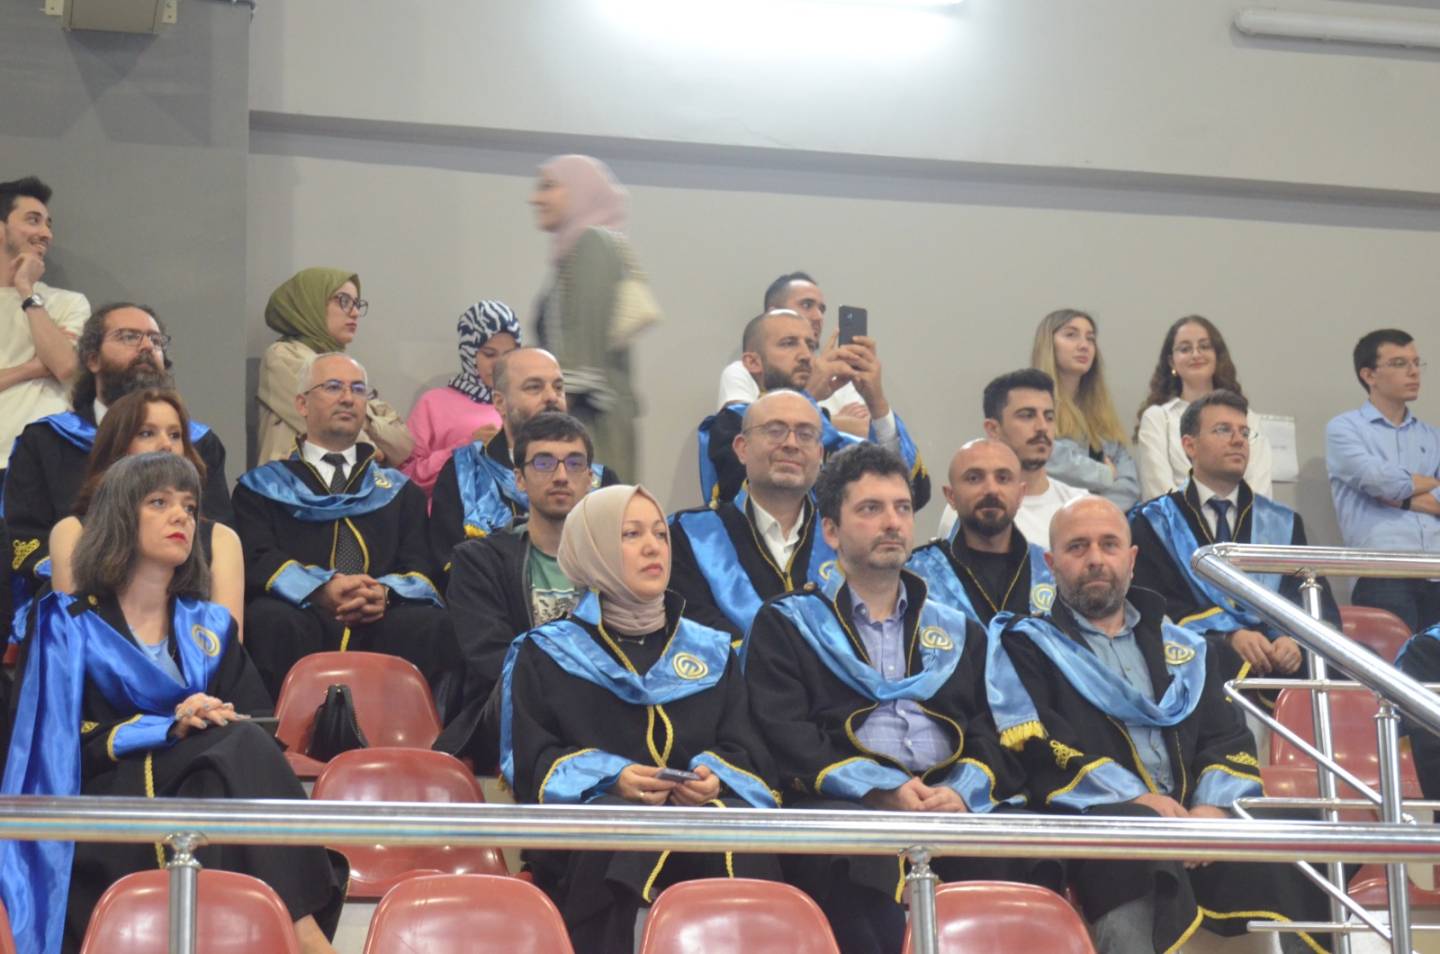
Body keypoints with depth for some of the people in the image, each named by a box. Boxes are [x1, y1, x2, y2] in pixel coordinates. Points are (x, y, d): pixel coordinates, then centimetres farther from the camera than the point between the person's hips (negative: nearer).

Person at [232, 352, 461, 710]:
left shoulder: (398, 490, 29)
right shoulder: (262, 486, 22)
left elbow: (422, 569, 14)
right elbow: (258, 560, 4)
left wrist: (385, 592, -12)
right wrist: (322, 590, -17)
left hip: (382, 623, 1)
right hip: (306, 618, -1)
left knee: (433, 625, -33)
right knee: (271, 620, -37)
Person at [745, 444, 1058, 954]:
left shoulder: (957, 630, 28)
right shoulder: (785, 624, 16)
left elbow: (995, 731, 17)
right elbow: (784, 736, 1)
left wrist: (964, 789, -7)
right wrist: (879, 789, -13)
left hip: (958, 806, 3)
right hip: (844, 804, -3)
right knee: (863, 860, -40)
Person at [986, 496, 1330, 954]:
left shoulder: (1183, 646, 28)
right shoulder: (1024, 645, 14)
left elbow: (1230, 740, 17)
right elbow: (1034, 747, -2)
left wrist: (1212, 806, -7)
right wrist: (1135, 798, -14)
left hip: (1194, 818, 4)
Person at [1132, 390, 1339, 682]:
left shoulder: (1283, 523, 25)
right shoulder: (1153, 523, 13)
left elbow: (1319, 602, 13)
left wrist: (1296, 640, -12)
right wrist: (1229, 636, -18)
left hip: (1276, 656, 4)